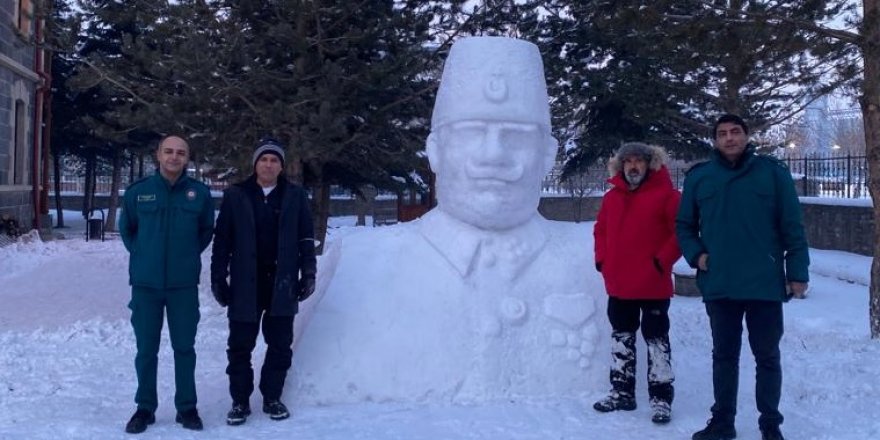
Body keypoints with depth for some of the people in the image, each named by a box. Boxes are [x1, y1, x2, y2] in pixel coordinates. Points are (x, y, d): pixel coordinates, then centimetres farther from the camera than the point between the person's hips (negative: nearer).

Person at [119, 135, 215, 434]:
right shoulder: (137, 192, -1)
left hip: (184, 284, 0)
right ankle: (145, 407, 20)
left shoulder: (200, 193, -2)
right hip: (145, 283, 0)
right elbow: (126, 229, 15)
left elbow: (206, 230, 14)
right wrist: (143, 256, 9)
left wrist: (187, 255, 8)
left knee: (184, 347, 8)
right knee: (146, 349, 7)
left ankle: (187, 407, 19)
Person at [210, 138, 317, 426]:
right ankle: (240, 401, 16)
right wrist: (218, 278, -1)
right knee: (240, 346, 5)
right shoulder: (235, 196, 2)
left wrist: (308, 274, 2)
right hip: (245, 284, -1)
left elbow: (306, 240, 7)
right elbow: (222, 241, 2)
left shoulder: (295, 197, 4)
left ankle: (272, 398, 21)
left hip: (282, 283, 1)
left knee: (280, 345, 8)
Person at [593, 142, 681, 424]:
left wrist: (662, 261, -15)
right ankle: (622, 392, 25)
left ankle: (661, 399, 6)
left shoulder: (665, 195, -7)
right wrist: (602, 258, 8)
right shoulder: (612, 196, 10)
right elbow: (601, 229, 20)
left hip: (652, 283, -6)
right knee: (621, 336, 13)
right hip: (618, 283, 6)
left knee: (656, 338, 0)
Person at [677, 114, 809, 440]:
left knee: (767, 357, 9)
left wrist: (797, 271, -5)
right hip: (718, 285, 2)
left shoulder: (772, 172, 0)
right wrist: (696, 254, -4)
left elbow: (792, 226, -1)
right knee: (724, 355, 13)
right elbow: (684, 225, 13)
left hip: (765, 284, -2)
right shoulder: (698, 177, 5)